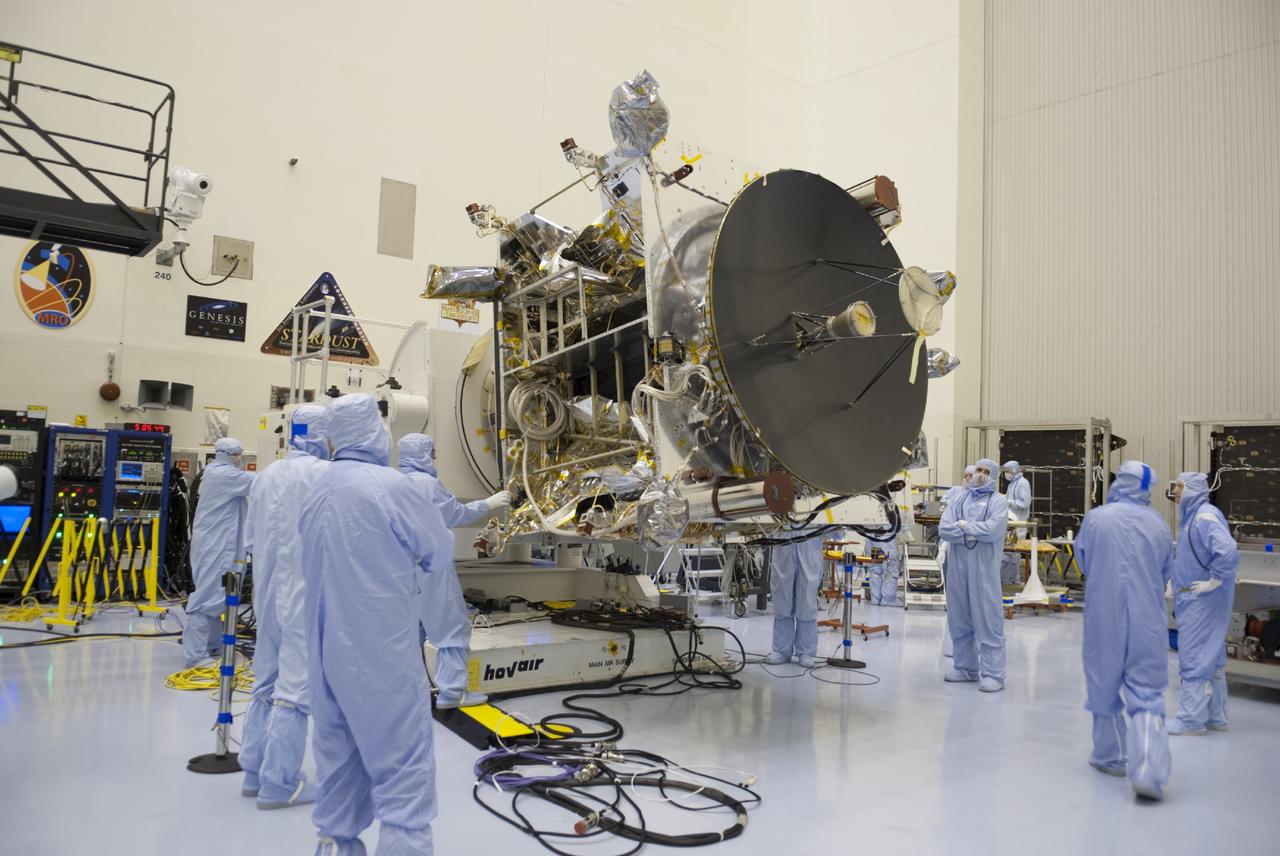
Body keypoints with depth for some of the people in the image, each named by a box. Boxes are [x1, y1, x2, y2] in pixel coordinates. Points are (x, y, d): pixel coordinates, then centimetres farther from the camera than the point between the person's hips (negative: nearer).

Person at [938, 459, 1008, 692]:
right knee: (959, 618, 10)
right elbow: (944, 528, 0)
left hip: (984, 568, -5)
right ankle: (965, 667, 21)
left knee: (988, 619, -6)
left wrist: (964, 526, -5)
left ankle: (993, 673, -3)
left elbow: (993, 530, -15)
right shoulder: (960, 499, 15)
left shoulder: (998, 502, 3)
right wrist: (975, 532, -10)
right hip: (957, 567, 5)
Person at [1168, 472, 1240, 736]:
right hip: (1193, 598, 10)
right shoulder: (1191, 515, 11)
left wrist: (1213, 581, -22)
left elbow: (1228, 552, -32)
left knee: (1195, 657, -3)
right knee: (1211, 657, 16)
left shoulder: (1205, 516, -18)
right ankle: (1215, 717, 26)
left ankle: (1192, 719, 6)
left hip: (1202, 601, -10)